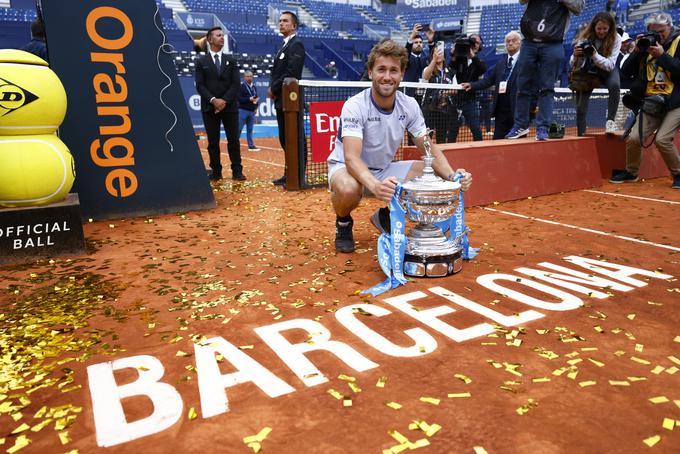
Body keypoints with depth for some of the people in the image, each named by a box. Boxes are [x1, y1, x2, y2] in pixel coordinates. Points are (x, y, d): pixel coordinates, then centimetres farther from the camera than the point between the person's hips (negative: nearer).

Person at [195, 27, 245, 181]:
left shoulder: (231, 60, 11)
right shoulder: (201, 61, 7)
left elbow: (236, 84, 1)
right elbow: (200, 85, -1)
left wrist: (224, 100, -12)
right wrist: (213, 100, -16)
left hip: (230, 106, 1)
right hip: (209, 107, -1)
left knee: (233, 140, 0)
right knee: (213, 141, 2)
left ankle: (237, 171, 5)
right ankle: (216, 171, 9)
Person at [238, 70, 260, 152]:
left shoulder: (254, 87, 14)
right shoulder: (241, 87, -5)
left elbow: (256, 98, 19)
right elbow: (239, 98, -13)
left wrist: (256, 102, -3)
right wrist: (249, 99, -21)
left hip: (252, 111, 6)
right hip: (243, 110, -6)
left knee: (250, 129, 9)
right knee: (239, 129, -4)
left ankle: (251, 146, 12)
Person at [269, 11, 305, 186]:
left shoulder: (296, 44, -9)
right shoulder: (284, 46, 20)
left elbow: (292, 73, -20)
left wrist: (274, 89, -11)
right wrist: (273, 89, 1)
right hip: (281, 100, 9)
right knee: (285, 139, 11)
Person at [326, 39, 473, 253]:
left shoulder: (409, 105, -8)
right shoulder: (355, 106, -24)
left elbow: (430, 149, -5)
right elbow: (352, 158, -36)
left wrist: (452, 175, -25)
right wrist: (375, 186, -56)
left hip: (385, 169, 5)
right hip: (346, 167, -5)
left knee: (434, 175, -15)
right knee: (349, 189, -41)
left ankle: (387, 216, 9)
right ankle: (343, 222, -2)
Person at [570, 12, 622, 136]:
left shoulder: (615, 38, -19)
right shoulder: (585, 37, -18)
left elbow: (610, 65, -24)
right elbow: (573, 65, -17)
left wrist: (594, 54, -40)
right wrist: (575, 56, -41)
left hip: (607, 70, 0)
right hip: (587, 71, 0)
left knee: (615, 85, -32)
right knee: (580, 105, -11)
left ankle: (610, 120, -19)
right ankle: (580, 135, 0)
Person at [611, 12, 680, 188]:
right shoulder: (647, 44, 11)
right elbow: (626, 71, 5)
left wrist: (662, 55, -20)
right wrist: (636, 51, -7)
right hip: (651, 102, 4)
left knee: (662, 139, -19)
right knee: (634, 138, -8)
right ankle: (631, 172, 16)